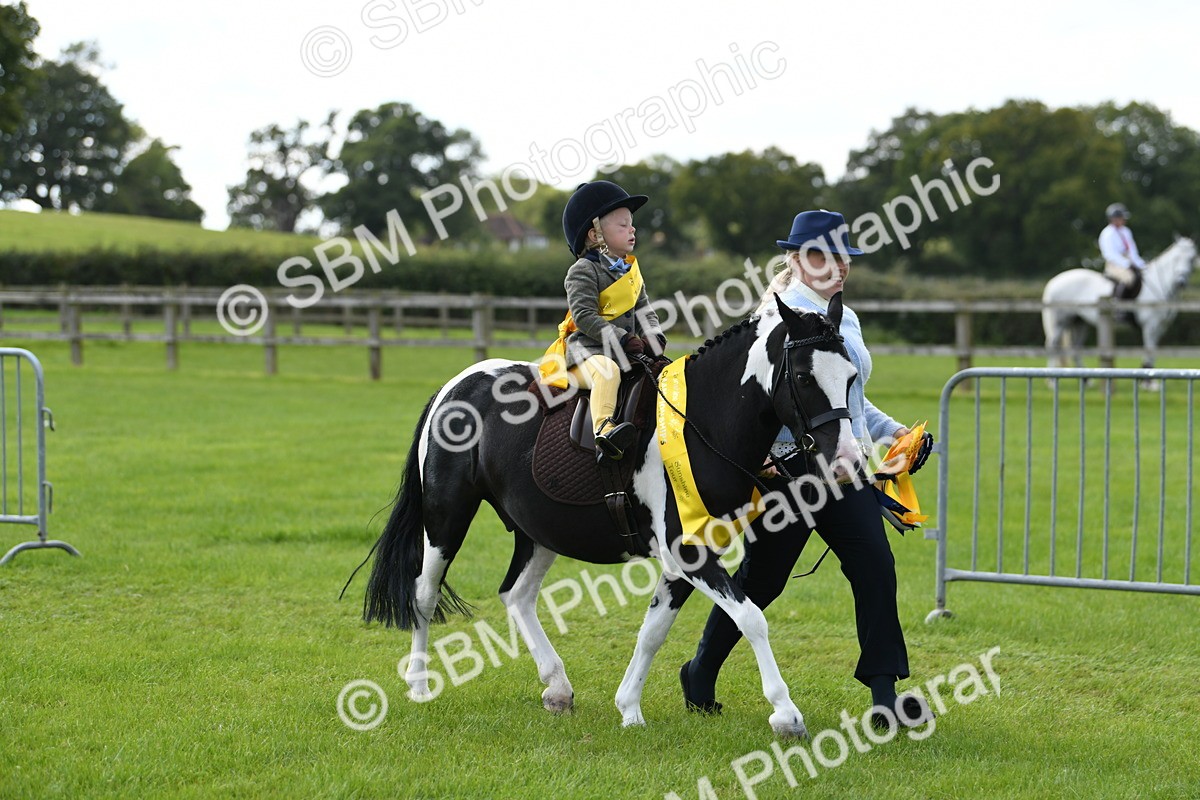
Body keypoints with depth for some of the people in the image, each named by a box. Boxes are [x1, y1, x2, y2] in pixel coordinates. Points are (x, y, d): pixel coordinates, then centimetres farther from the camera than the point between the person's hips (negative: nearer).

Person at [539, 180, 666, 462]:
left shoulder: (631, 270, 19)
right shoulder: (583, 271, -8)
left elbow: (644, 310, 18)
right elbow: (585, 316, -17)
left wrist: (653, 336, -4)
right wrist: (621, 339, -24)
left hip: (627, 350, 8)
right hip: (586, 349, -8)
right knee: (607, 370, -38)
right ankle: (604, 428, -54)